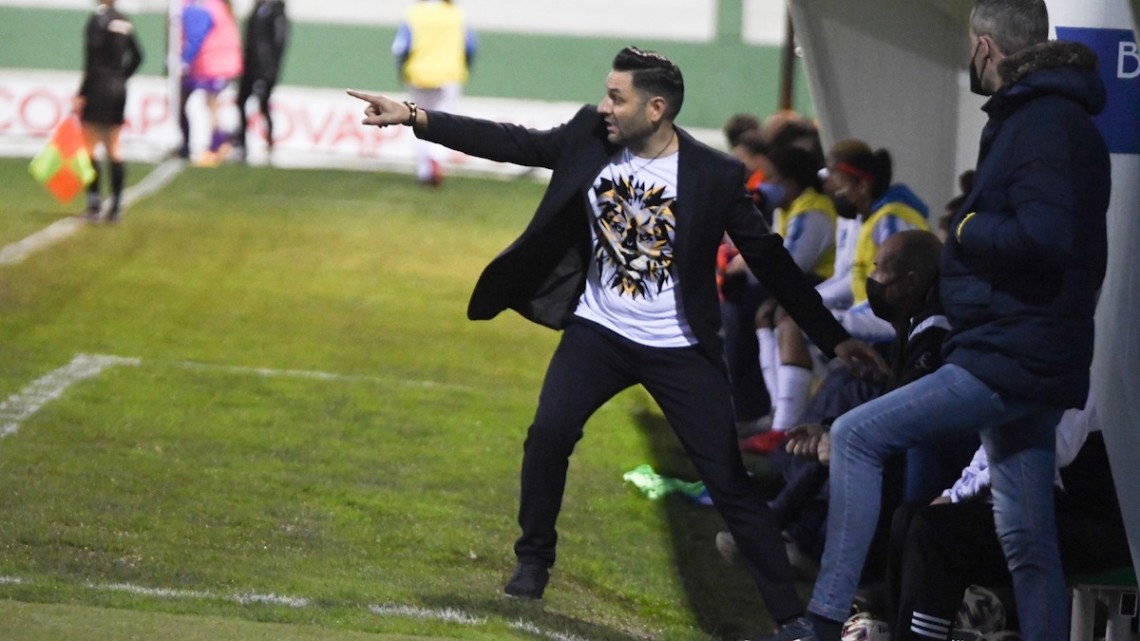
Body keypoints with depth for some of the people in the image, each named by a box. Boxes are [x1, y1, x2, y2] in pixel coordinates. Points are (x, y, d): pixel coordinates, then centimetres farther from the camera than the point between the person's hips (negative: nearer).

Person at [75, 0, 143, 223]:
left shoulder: (97, 20, -14)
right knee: (113, 148, 11)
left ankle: (94, 203, -6)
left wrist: (82, 94, -14)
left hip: (98, 89, -7)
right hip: (119, 90, 7)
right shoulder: (124, 21, 8)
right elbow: (136, 56, 15)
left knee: (88, 146, -1)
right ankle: (116, 206, 10)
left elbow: (92, 62, -18)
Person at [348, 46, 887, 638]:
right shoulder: (590, 137, -6)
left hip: (681, 349, -3)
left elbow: (770, 260, -8)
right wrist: (413, 117, -11)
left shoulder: (715, 174, -15)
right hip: (599, 331, 3)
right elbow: (511, 143, -4)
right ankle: (533, 562, 6)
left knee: (728, 480, -5)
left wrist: (834, 339, -8)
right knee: (548, 435, -16)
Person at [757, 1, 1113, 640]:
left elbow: (1044, 236, -28)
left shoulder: (1044, 125, -15)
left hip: (1011, 358, -11)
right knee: (1027, 540, 12)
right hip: (1027, 355, 11)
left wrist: (970, 229, -12)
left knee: (858, 436, -11)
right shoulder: (1061, 119, 17)